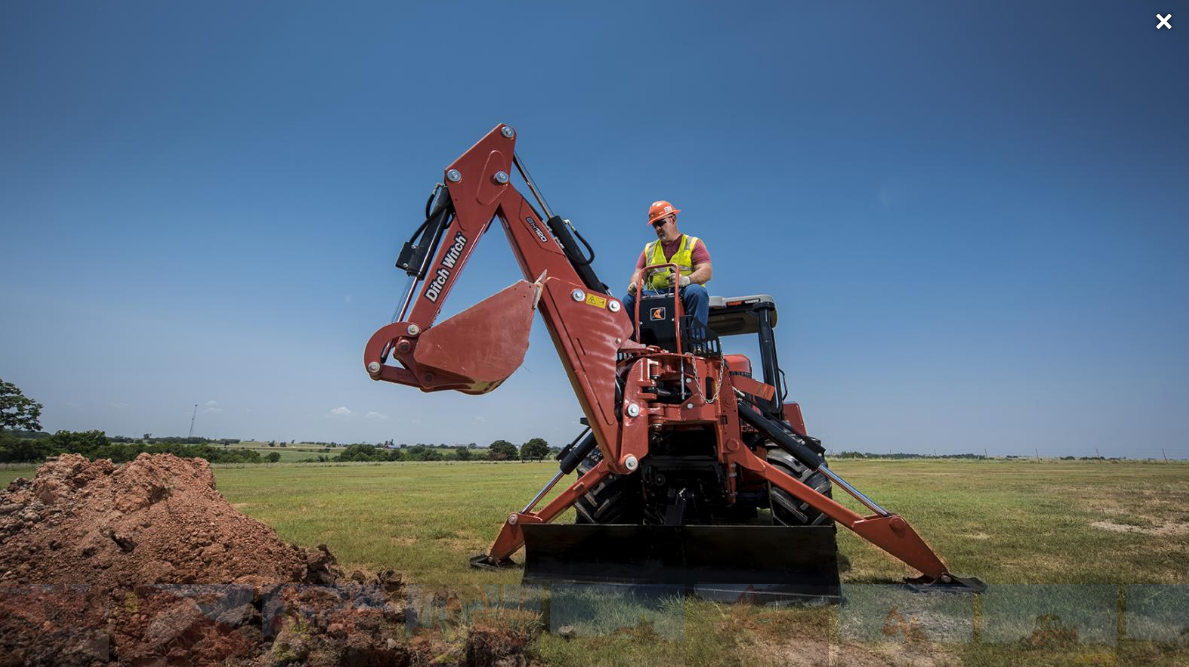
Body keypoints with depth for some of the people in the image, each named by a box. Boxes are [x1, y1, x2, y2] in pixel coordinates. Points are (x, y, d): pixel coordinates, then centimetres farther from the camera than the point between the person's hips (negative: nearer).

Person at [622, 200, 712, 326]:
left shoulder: (693, 243, 13)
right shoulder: (649, 248, 25)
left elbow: (707, 271, -1)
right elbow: (639, 273, 17)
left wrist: (686, 280, -24)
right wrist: (634, 284, -10)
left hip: (683, 293, -3)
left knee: (697, 292, -36)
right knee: (629, 300, -23)